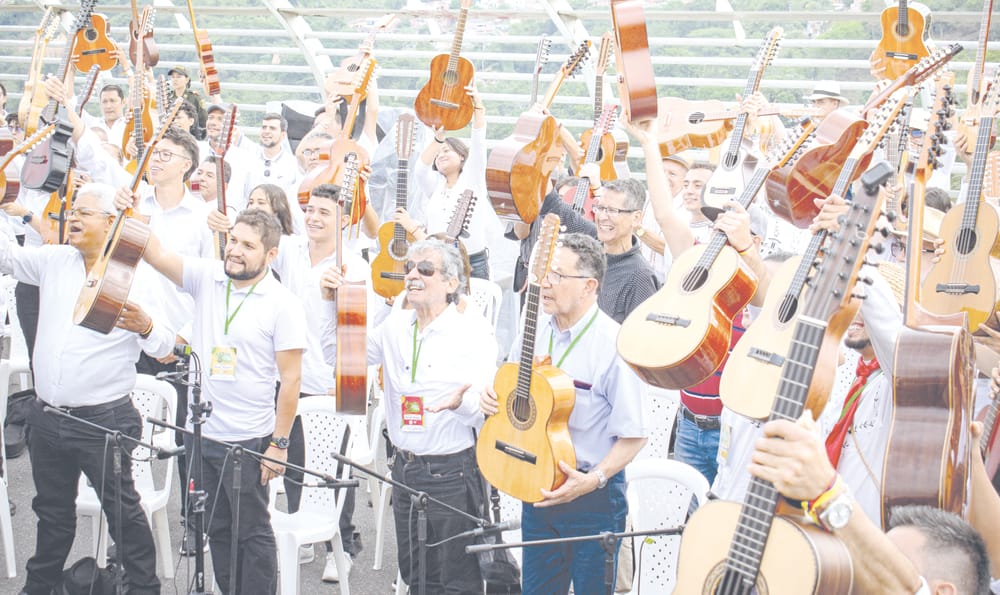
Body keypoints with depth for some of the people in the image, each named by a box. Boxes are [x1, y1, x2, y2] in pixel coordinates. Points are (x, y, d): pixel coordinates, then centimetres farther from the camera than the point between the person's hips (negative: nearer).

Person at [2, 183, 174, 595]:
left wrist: (146, 326, -32)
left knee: (122, 510, 2)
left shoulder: (137, 275, -9)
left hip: (103, 421, -5)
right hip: (47, 418, 6)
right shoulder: (54, 261, 6)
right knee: (52, 510, 21)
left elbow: (164, 346, -10)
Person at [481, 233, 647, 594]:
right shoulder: (535, 330, 3)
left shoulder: (614, 345, -18)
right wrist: (493, 399, -2)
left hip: (592, 498, -6)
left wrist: (594, 479, -24)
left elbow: (633, 436, -16)